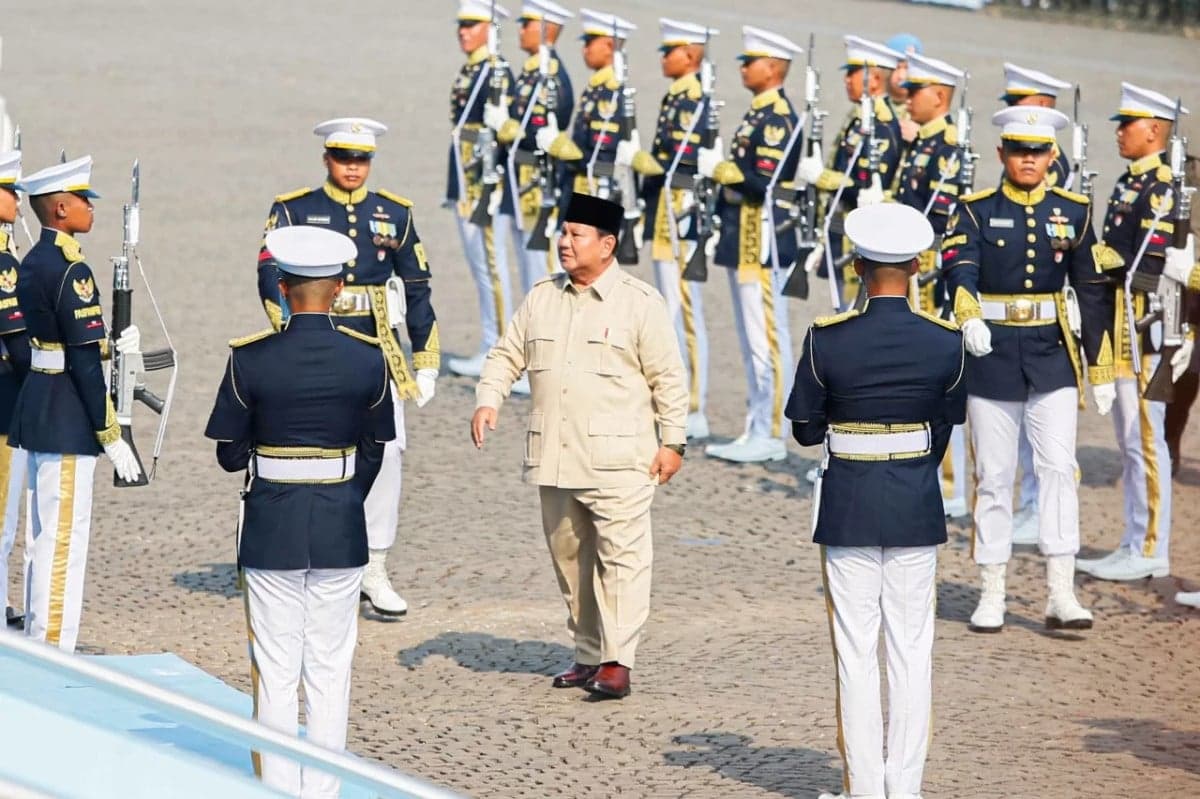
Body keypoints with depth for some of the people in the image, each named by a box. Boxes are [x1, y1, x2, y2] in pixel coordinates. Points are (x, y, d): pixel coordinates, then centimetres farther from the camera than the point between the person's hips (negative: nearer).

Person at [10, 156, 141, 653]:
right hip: (66, 419, -10)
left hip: (35, 405, 10)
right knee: (64, 538, -4)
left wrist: (113, 345, 5)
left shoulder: (31, 264, 11)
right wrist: (111, 438, -17)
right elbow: (83, 362, -20)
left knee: (42, 536, 16)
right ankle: (55, 654, -1)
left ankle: (36, 644, 24)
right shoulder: (72, 271, -18)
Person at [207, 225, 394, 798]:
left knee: (274, 673, 6)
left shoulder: (250, 357, -11)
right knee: (330, 673, 10)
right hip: (342, 532, 2)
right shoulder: (368, 357, -6)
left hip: (270, 530, -1)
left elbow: (230, 455, -5)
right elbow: (374, 450, 4)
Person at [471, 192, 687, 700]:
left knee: (621, 557, -9)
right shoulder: (541, 298, 11)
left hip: (617, 462, -6)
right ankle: (587, 655, 21)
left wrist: (672, 441, -6)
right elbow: (506, 355, 14)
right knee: (570, 559, 11)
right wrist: (488, 400, -3)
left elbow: (668, 377, -3)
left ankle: (617, 662, -9)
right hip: (554, 460, 6)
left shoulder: (639, 303, -4)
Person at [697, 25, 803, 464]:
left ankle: (769, 436, -2)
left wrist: (718, 167, -15)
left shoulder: (778, 117, -15)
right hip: (743, 243, 10)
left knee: (766, 341, -6)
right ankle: (758, 431, 18)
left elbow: (764, 183, -22)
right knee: (752, 341, 13)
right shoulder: (758, 114, 15)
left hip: (763, 245, -10)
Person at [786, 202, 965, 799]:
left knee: (855, 653, 5)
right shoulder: (945, 341, -7)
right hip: (918, 506, 2)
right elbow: (946, 425, 5)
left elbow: (805, 430, -4)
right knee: (911, 650, 10)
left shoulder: (828, 339, -13)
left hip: (847, 509, -1)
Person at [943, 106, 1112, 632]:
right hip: (991, 357, -1)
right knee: (993, 476, 5)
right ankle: (991, 594, 12)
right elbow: (959, 268, -18)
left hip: (1053, 357, 1)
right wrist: (969, 316, -39)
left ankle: (1061, 593, -6)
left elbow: (1093, 290, 8)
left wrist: (1100, 368, 5)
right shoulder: (976, 211, -1)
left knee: (1059, 468, -8)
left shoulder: (1074, 212, 5)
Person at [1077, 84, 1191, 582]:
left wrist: (1089, 254, -18)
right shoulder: (1129, 183, 16)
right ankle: (1135, 546, 18)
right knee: (1129, 440, 13)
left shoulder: (1162, 186, -13)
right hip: (1118, 324, 10)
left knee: (1144, 438, -6)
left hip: (1144, 325, -10)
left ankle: (1150, 551, -2)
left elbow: (1149, 262, -20)